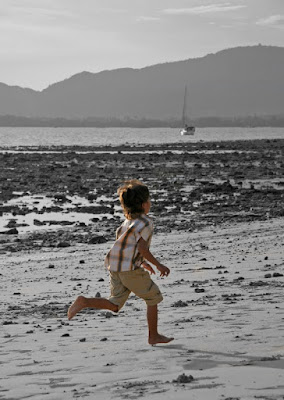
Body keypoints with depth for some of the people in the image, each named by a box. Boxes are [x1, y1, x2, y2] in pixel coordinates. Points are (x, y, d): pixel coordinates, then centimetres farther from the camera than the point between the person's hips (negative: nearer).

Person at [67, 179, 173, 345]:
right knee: (153, 297, 9)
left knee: (115, 304, 10)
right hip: (130, 269, -8)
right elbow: (142, 248, -18)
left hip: (115, 267, 8)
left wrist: (142, 262, 30)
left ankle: (84, 302, -11)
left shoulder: (129, 220, 19)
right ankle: (154, 336, 14)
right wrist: (158, 265, -10)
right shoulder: (146, 222, -8)